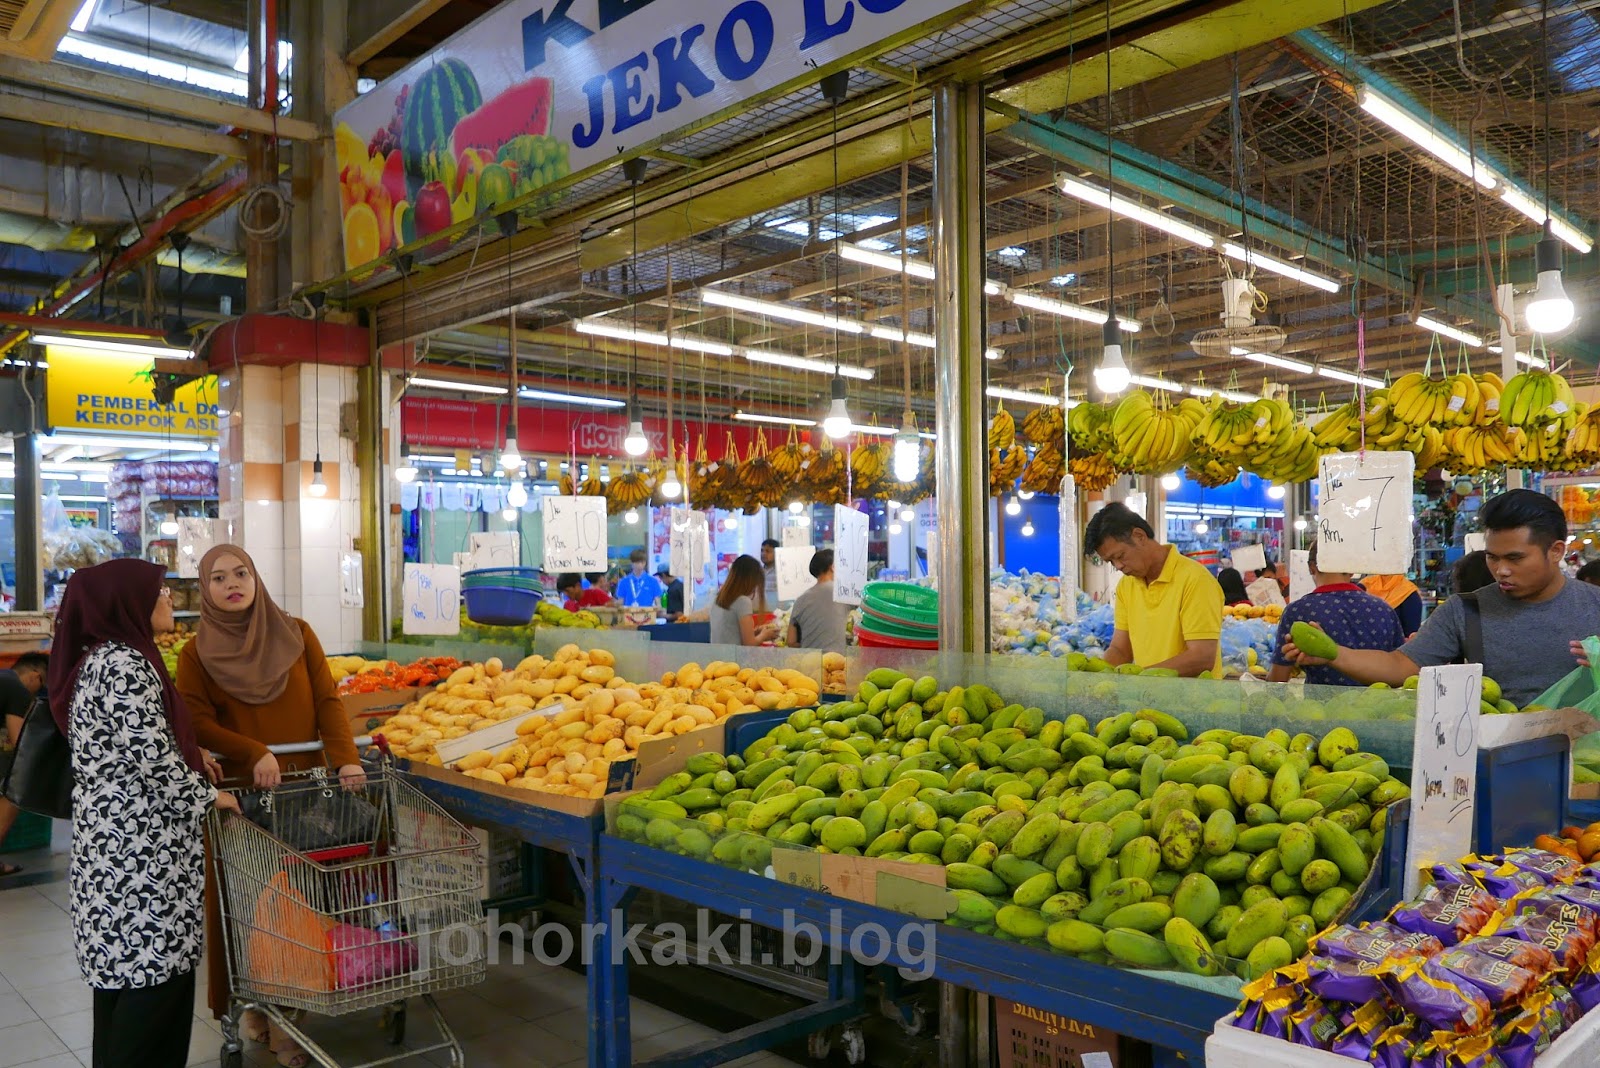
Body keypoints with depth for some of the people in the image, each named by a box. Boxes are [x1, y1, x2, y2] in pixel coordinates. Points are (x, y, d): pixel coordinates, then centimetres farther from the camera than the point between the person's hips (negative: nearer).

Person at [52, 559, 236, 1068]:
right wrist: (207, 796, -6)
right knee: (153, 967, -3)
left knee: (122, 965, 17)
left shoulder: (101, 657, 14)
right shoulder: (125, 665, -18)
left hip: (113, 839, 10)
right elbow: (152, 759, -20)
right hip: (139, 846, -10)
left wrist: (191, 757, 17)